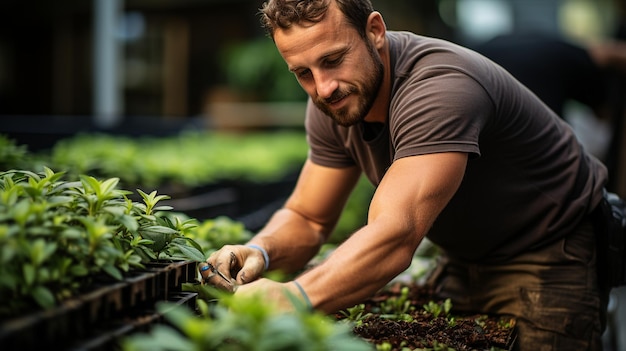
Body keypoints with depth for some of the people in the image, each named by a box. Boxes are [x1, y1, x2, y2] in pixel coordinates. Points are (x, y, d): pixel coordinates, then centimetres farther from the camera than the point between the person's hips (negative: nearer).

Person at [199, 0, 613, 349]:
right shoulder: (332, 105, -9)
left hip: (552, 257, -6)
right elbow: (306, 220, -3)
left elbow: (395, 236, -45)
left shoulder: (440, 87, -34)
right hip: (469, 261, 7)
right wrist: (260, 251, -25)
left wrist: (296, 297, -58)